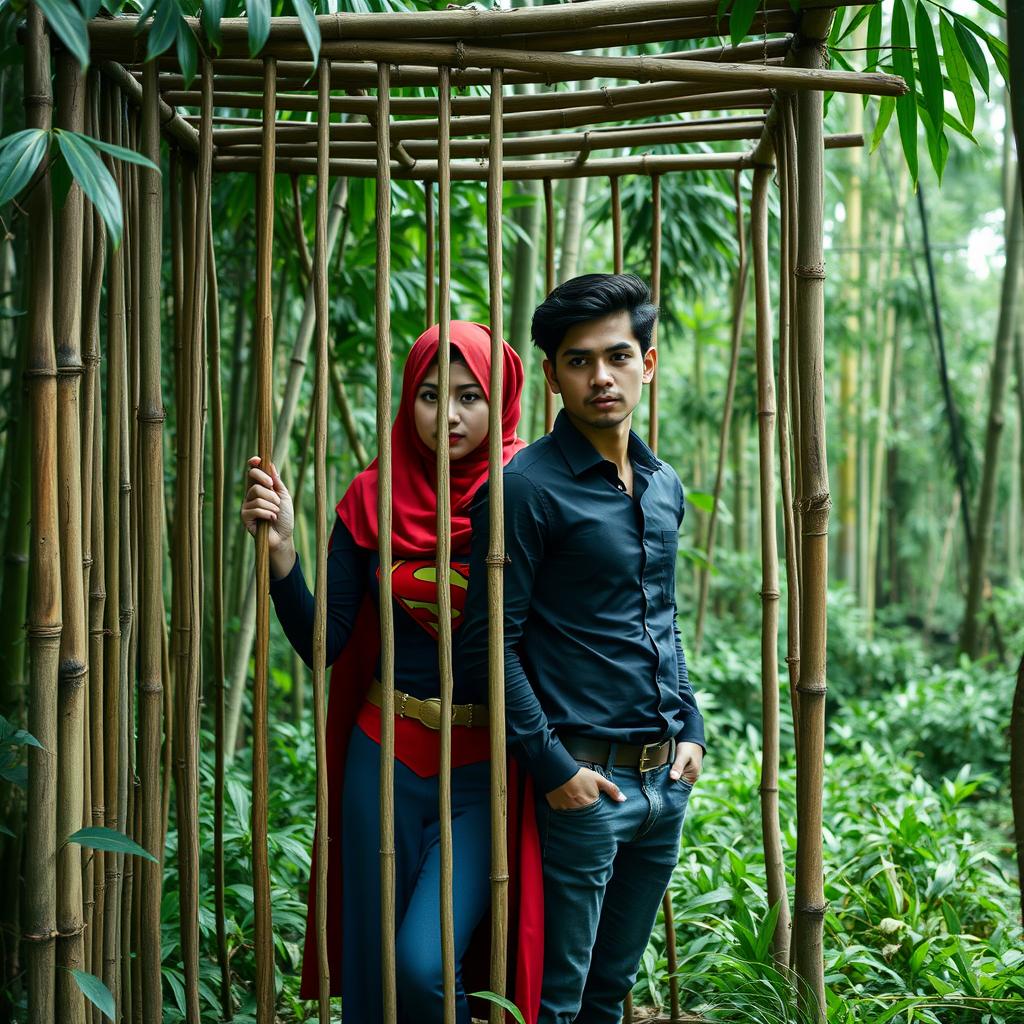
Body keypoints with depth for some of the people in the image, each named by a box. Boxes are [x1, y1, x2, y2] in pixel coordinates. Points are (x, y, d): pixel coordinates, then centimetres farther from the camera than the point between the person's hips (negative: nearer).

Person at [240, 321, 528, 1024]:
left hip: (485, 763, -3)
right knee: (372, 967, 10)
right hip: (385, 755, 3)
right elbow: (324, 645, 0)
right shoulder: (374, 498, 2)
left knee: (423, 963, -14)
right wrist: (281, 549, -11)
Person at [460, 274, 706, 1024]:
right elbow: (490, 646, -14)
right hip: (584, 780, -7)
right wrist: (553, 766, -16)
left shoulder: (665, 486, 11)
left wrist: (691, 730, 11)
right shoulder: (526, 488, -12)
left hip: (667, 779, 7)